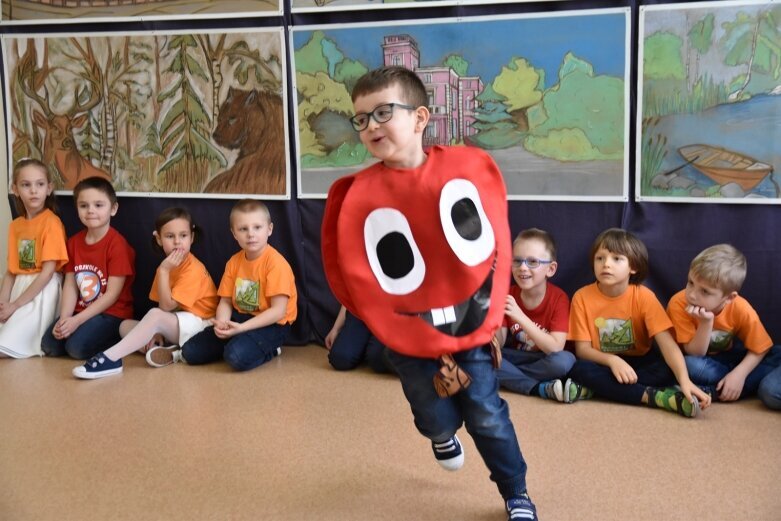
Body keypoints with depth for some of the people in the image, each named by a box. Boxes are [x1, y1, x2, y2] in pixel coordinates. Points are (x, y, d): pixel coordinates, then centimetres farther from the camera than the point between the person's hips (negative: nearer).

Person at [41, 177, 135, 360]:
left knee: (77, 347, -25)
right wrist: (64, 319, -13)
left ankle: (115, 340, -2)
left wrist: (77, 320, -20)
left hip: (113, 313, -6)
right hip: (81, 311, 6)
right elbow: (70, 285, 3)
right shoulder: (74, 242, 8)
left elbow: (112, 294, -16)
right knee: (49, 346, -10)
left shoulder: (117, 244, -14)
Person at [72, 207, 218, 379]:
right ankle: (166, 351, -22)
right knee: (126, 325, 1)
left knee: (155, 316, -33)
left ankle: (110, 358, -36)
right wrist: (156, 332, -15)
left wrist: (163, 271, -20)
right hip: (174, 324, 9)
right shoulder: (168, 266, 9)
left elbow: (166, 306, -19)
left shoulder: (193, 269, -16)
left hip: (199, 324, -9)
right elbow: (164, 306, 2)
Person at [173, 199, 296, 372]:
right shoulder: (234, 262, 4)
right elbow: (225, 301, 5)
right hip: (238, 319, 6)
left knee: (237, 356, -34)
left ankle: (268, 350, -3)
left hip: (270, 325, -6)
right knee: (190, 352, -4)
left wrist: (241, 328, -26)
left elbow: (278, 311, -21)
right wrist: (221, 324, -18)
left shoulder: (276, 262, -17)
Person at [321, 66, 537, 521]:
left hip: (472, 328, 0)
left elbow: (496, 247, -1)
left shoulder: (471, 167, -11)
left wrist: (489, 322, -1)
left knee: (488, 417, 7)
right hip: (413, 340, 0)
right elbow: (364, 290, -13)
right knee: (438, 419, 14)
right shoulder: (358, 198, -16)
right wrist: (432, 353, -12)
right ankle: (442, 432, 53)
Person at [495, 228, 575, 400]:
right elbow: (498, 345, -7)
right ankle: (541, 388, -23)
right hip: (516, 357, 3)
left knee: (565, 360, -35)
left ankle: (509, 379, -16)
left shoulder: (558, 298, -17)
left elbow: (556, 348, -27)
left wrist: (520, 317, -36)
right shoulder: (508, 295, -7)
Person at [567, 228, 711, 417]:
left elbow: (666, 342, -24)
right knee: (580, 369, -33)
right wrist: (612, 360, -32)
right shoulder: (582, 297, -14)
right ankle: (655, 397, -33)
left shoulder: (643, 296, -15)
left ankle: (589, 390, -30)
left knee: (667, 368, -29)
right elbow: (582, 349, -12)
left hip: (638, 363, 1)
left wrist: (684, 380, -41)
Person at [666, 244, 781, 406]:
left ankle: (712, 391, -25)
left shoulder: (741, 310, -22)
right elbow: (695, 353, -25)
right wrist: (706, 323, -41)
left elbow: (760, 349, -13)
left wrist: (739, 375, -28)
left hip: (731, 357, 3)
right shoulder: (679, 304, -28)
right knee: (691, 365, -37)